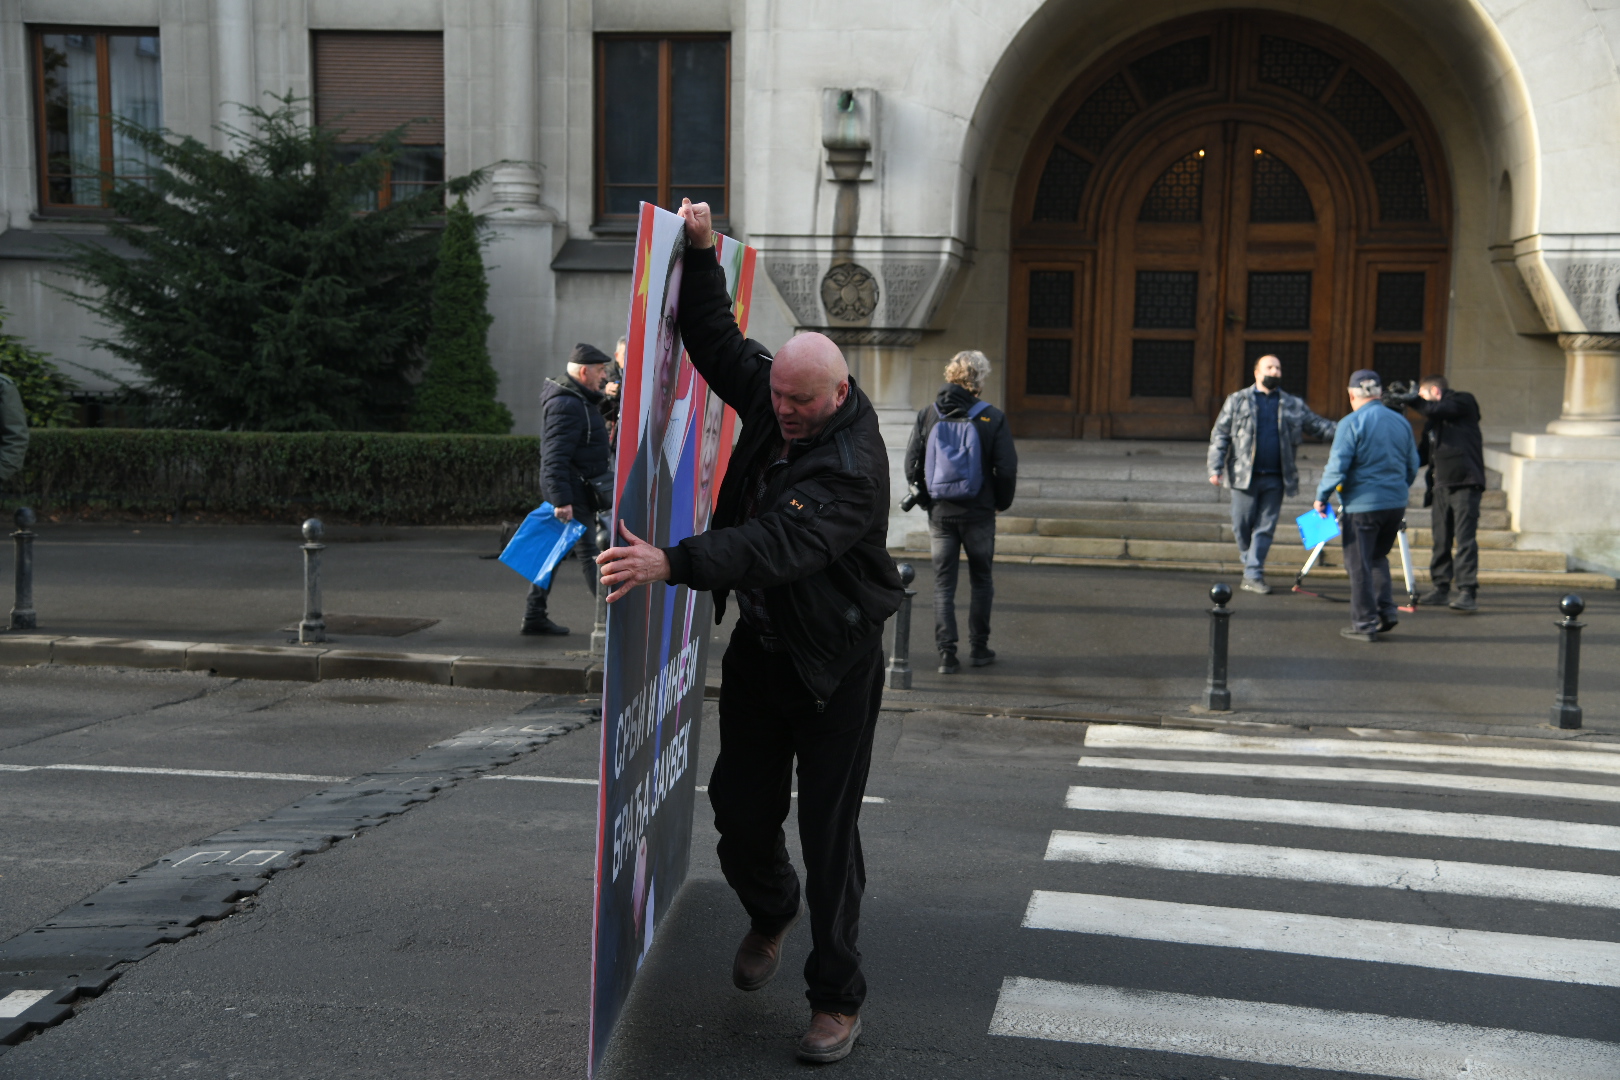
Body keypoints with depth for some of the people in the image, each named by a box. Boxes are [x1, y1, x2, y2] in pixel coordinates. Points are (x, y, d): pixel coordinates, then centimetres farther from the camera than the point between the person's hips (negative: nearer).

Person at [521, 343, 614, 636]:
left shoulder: (582, 400, 15)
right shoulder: (567, 406, -19)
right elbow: (555, 458, -26)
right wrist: (562, 500, -30)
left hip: (570, 492, 11)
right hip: (571, 494, -11)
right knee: (591, 554, -7)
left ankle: (534, 617, 18)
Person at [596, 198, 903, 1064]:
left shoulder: (853, 464, -27)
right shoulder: (769, 394, -3)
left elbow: (780, 545, -39)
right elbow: (716, 340, 10)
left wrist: (671, 564, -49)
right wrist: (700, 253, -3)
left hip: (835, 663, -7)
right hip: (758, 645, 7)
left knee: (828, 830, 0)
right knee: (739, 811, 13)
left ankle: (837, 997, 15)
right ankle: (770, 912, 46)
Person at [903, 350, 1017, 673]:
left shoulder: (927, 415, -2)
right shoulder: (992, 418, -9)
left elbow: (911, 465, 0)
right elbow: (1006, 468, -9)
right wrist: (1001, 502, 8)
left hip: (940, 513, 2)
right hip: (979, 513, -2)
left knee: (943, 585, 7)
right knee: (981, 581, 15)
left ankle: (947, 655, 3)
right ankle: (978, 649, 20)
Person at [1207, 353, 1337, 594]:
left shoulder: (1293, 405, 13)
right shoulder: (1237, 401, 7)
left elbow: (1318, 426, 14)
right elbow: (1219, 435, 4)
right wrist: (1215, 468, -6)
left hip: (1275, 478, 2)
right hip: (1245, 475, -1)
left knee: (1265, 528, -1)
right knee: (1242, 526, 2)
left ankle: (1253, 574, 2)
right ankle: (1250, 563, 26)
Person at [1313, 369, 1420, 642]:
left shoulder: (1351, 424, -11)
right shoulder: (1402, 422, 9)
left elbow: (1337, 465, -15)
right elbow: (1413, 465, 15)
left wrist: (1321, 496, -4)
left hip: (1361, 504, -6)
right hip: (1396, 504, 6)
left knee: (1359, 564, 2)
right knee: (1378, 558, 22)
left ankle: (1365, 623, 5)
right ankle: (1386, 611, 15)